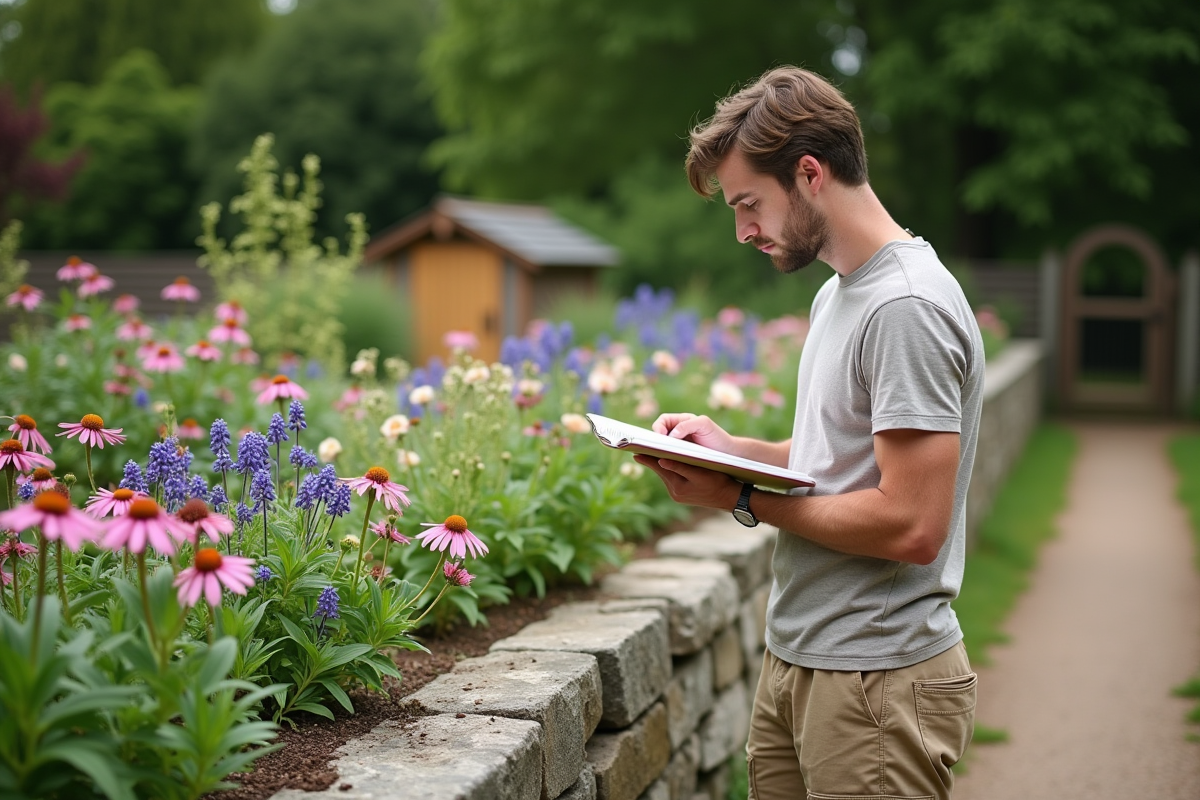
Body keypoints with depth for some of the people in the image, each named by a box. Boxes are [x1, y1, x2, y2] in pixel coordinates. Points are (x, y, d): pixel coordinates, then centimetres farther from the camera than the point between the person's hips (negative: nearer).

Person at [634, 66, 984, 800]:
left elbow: (911, 526, -24)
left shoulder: (908, 307, -19)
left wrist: (742, 498, -15)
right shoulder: (839, 293, 14)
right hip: (797, 662, 9)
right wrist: (728, 447, 5)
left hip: (878, 683, -9)